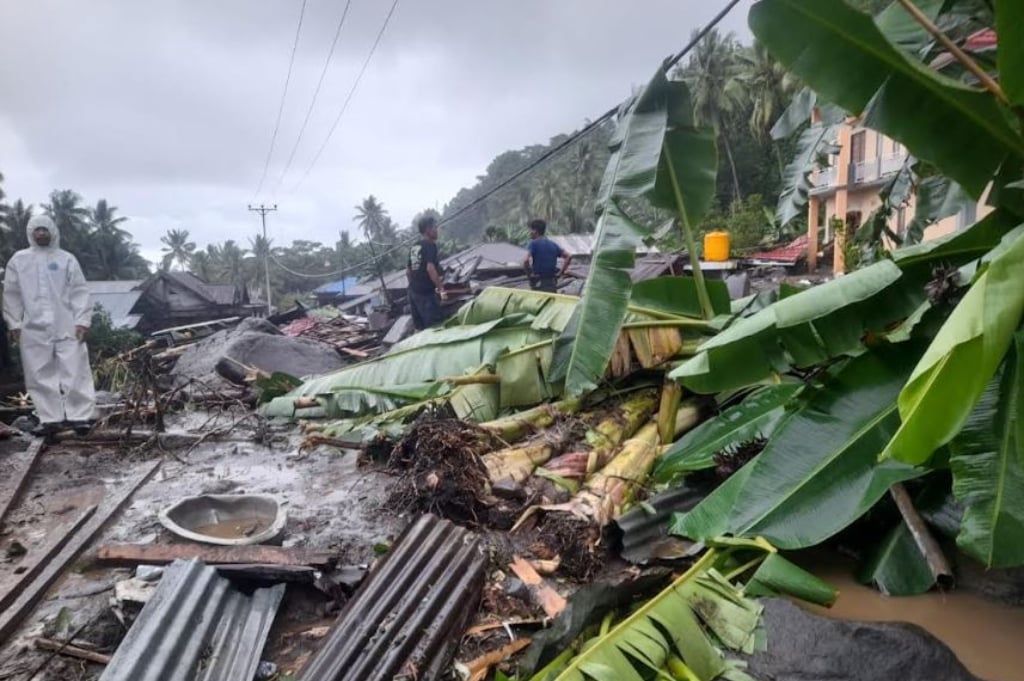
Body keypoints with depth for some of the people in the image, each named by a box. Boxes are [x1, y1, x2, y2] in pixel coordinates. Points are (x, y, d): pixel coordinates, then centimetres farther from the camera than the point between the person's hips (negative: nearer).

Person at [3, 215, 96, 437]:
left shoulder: (67, 259, 4)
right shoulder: (19, 260, 9)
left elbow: (80, 292, 0)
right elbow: (12, 294, 10)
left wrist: (82, 321, -7)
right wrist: (14, 324, 4)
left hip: (67, 328, -2)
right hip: (33, 329, 2)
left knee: (75, 372, -3)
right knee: (40, 375, 5)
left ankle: (79, 416, 2)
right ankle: (49, 419, 12)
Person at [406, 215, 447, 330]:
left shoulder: (414, 248, 16)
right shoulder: (430, 245, -9)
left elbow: (408, 271, 21)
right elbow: (430, 268, -21)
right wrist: (441, 288, -18)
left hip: (413, 292, 9)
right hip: (426, 292, -9)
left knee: (419, 328, 12)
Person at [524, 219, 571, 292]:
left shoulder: (533, 243, -6)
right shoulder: (553, 244, 12)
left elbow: (526, 260, -22)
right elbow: (568, 257, 9)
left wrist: (530, 272, -8)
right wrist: (561, 272, 9)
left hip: (538, 282, -6)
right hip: (552, 283, 6)